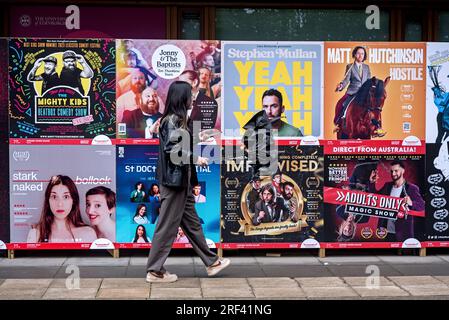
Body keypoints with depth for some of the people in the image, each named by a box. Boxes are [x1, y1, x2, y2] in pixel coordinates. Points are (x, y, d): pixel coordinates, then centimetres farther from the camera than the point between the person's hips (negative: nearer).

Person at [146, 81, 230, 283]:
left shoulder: (176, 120, 14)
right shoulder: (173, 121, -14)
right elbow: (173, 151, -21)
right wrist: (195, 159, -14)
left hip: (181, 181, 10)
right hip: (174, 180, -10)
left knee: (192, 223, 15)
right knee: (167, 226, -3)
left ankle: (211, 262, 23)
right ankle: (155, 271, 5)